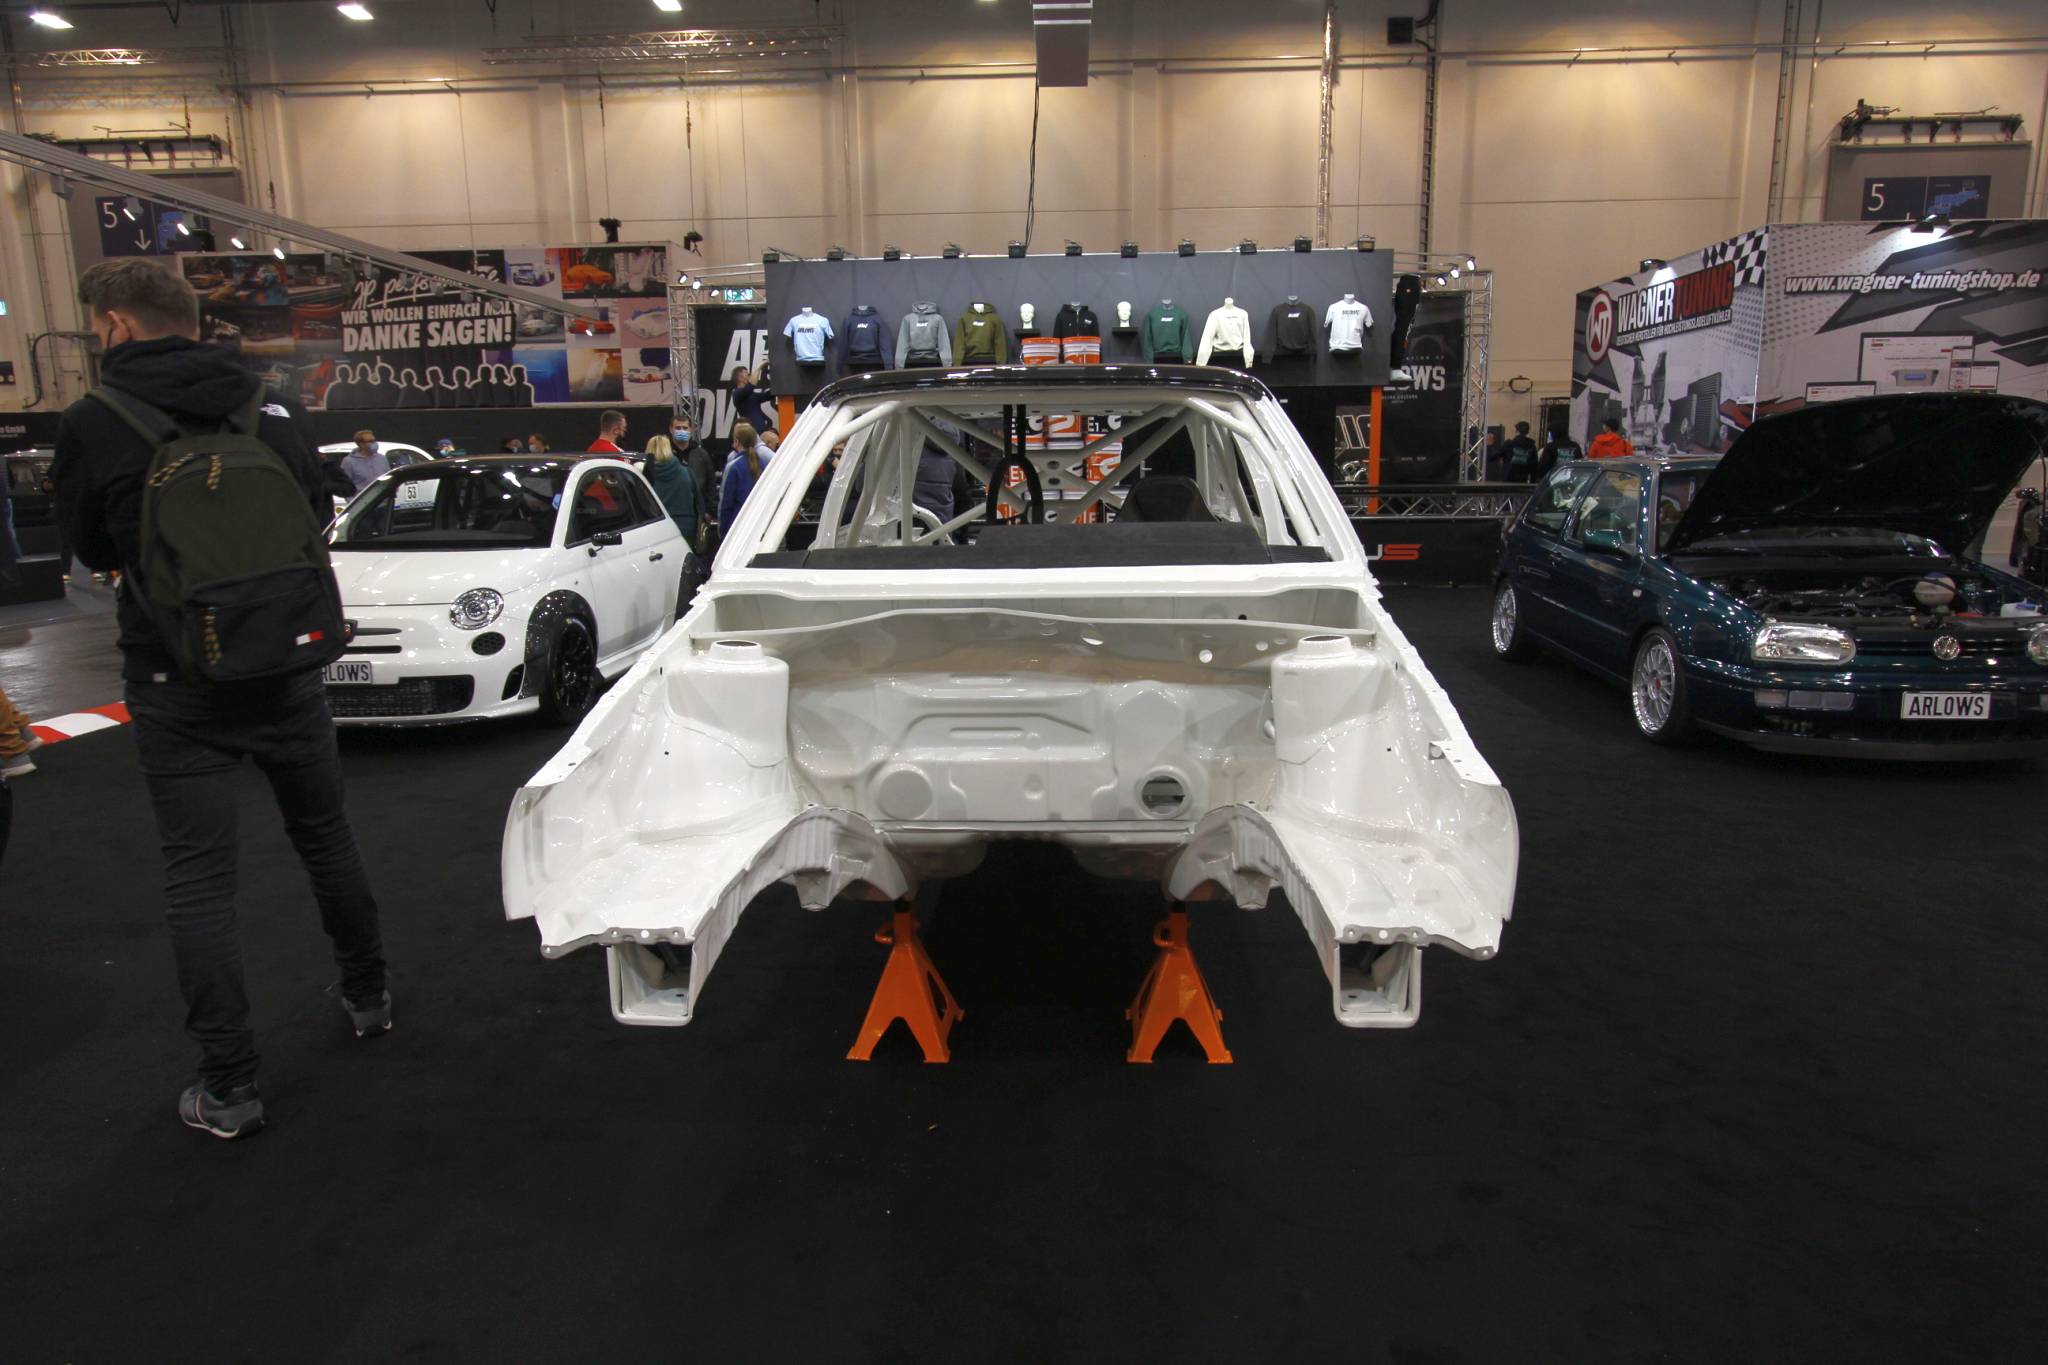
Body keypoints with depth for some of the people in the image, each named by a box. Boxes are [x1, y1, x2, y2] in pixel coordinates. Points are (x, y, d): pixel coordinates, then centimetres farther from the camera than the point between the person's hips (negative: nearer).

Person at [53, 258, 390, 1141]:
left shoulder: (92, 427, -11)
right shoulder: (278, 411, -1)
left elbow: (94, 550, 5)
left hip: (176, 685, -3)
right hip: (286, 668, 3)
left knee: (198, 877, 4)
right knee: (326, 837, 19)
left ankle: (227, 1090, 9)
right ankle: (368, 998, 35)